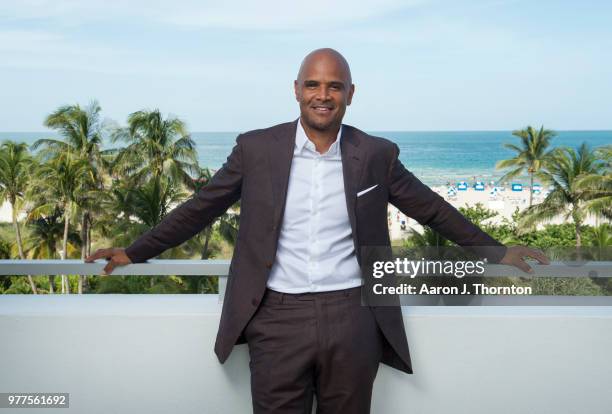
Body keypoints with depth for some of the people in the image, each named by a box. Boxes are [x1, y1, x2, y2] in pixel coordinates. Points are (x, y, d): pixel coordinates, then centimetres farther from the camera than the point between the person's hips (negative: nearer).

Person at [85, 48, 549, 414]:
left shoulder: (376, 154, 3)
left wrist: (496, 251, 19)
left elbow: (432, 209, 13)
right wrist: (134, 253, 12)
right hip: (278, 320, 0)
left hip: (352, 320, 1)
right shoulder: (257, 148, 1)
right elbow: (200, 208, 9)